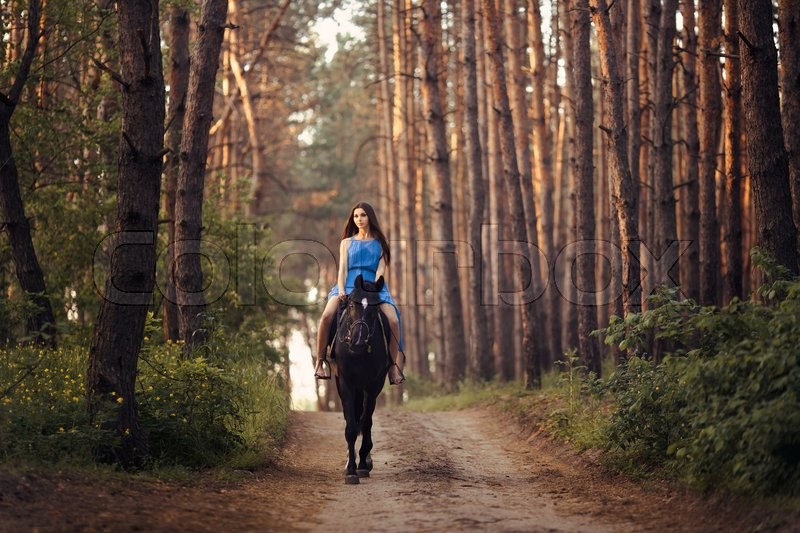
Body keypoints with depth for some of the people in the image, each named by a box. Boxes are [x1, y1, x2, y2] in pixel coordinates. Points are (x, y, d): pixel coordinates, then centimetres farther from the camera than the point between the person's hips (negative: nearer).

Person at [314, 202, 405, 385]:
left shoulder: (380, 243, 18)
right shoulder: (347, 243, 21)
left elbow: (381, 269, 5)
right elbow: (342, 268, 10)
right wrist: (341, 290, -9)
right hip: (348, 285, 0)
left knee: (393, 320, -28)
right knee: (327, 316, -30)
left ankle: (394, 365, -16)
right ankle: (320, 360, -20)